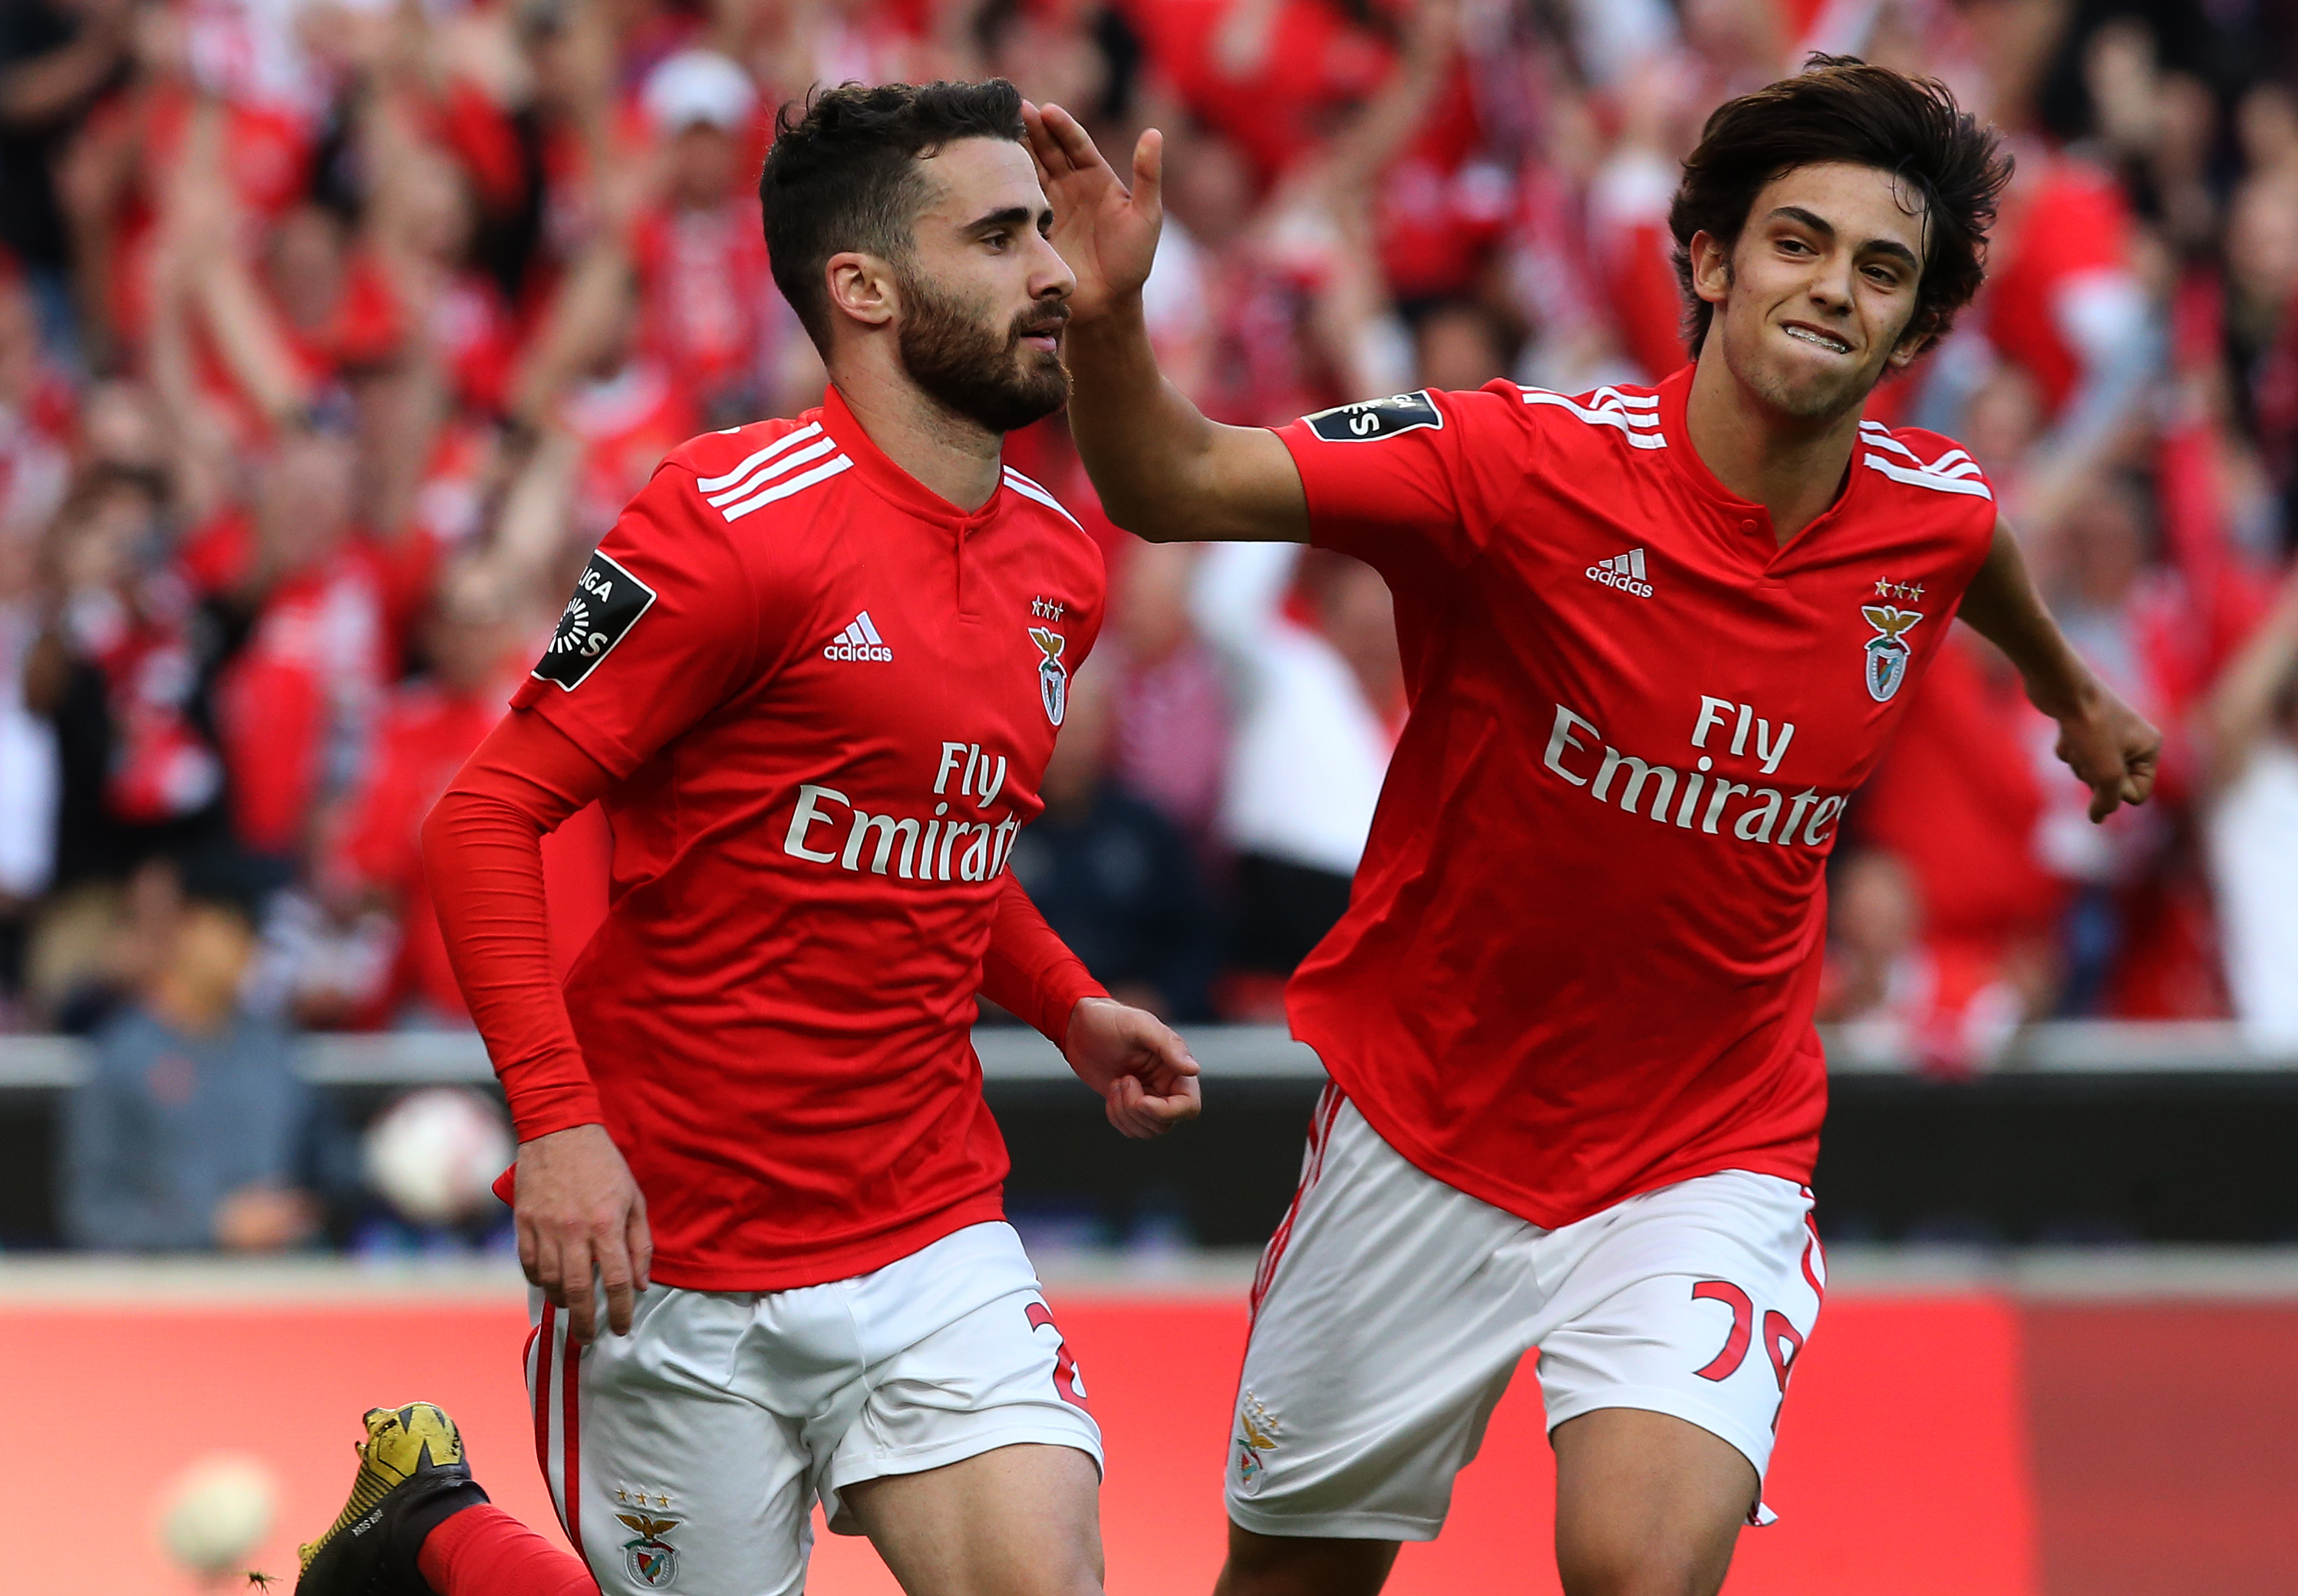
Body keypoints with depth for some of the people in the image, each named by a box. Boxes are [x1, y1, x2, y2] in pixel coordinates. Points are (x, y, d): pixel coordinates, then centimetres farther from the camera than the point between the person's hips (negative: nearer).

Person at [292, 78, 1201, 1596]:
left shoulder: (1061, 561, 10)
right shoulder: (738, 520, -13)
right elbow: (485, 818, -13)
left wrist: (1070, 1008, 10)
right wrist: (554, 1118, -23)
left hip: (933, 1242, 5)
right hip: (671, 1256, -5)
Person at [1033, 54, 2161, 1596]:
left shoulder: (1936, 515, -7)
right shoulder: (1536, 464, -20)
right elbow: (1175, 485, -29)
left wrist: (2070, 687, 40)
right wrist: (1107, 318, -49)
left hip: (1704, 1163, 1)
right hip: (1426, 1135, -1)